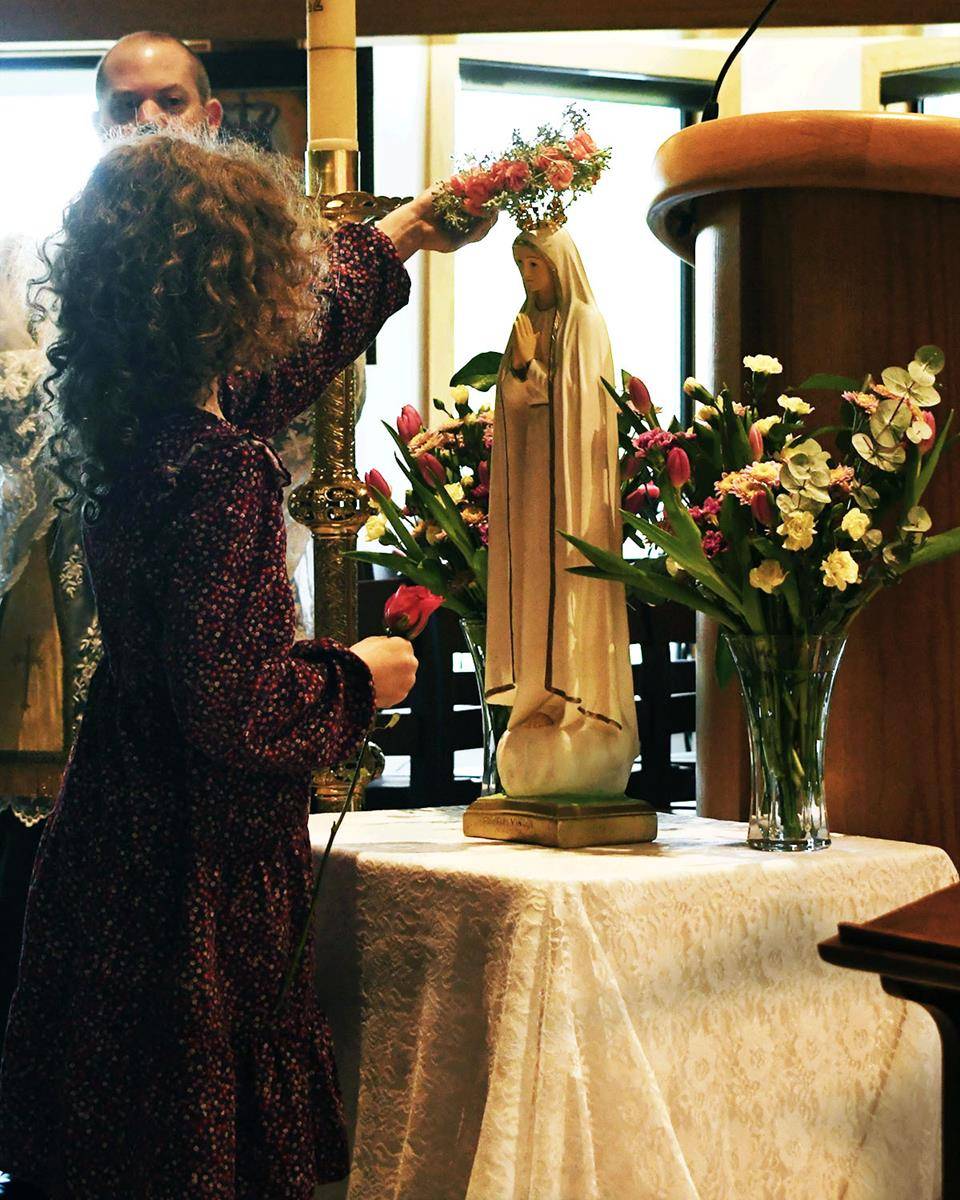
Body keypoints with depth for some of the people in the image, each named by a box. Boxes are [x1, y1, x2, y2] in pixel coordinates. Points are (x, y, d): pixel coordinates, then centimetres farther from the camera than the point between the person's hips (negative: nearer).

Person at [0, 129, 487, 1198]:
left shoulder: (120, 424, 4)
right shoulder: (220, 470, -23)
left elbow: (295, 348, 21)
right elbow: (236, 706, -25)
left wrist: (398, 235, 33)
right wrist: (361, 680, -6)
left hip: (111, 847, 9)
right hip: (204, 866, -9)